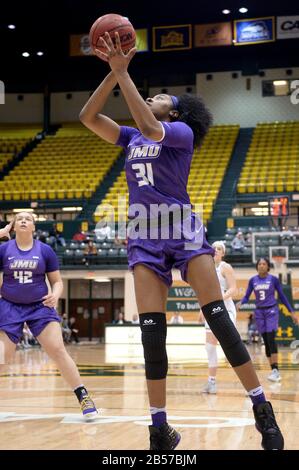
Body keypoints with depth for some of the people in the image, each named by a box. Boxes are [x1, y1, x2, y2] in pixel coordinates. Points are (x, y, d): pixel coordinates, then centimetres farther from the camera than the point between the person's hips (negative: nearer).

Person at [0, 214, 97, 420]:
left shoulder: (45, 250, 2)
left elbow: (57, 281, 8)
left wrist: (55, 295, -17)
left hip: (40, 307, 0)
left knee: (58, 350, -12)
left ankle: (84, 398, -6)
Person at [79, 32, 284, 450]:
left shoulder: (181, 131, 1)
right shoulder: (131, 138, 17)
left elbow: (149, 127, -21)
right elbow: (88, 117, 8)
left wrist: (123, 73, -17)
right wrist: (113, 71, 0)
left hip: (182, 228, -5)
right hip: (145, 235, 5)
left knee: (218, 316, -11)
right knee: (151, 330, -3)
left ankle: (262, 409, -4)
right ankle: (159, 428, 3)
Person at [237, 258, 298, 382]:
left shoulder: (274, 279, -3)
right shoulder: (252, 280, 4)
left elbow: (282, 297, 4)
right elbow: (246, 297, 5)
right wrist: (240, 303, -17)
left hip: (271, 311, -3)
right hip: (259, 312, 4)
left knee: (271, 339, -18)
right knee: (266, 341, 3)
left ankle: (276, 370, -21)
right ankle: (273, 370, 9)